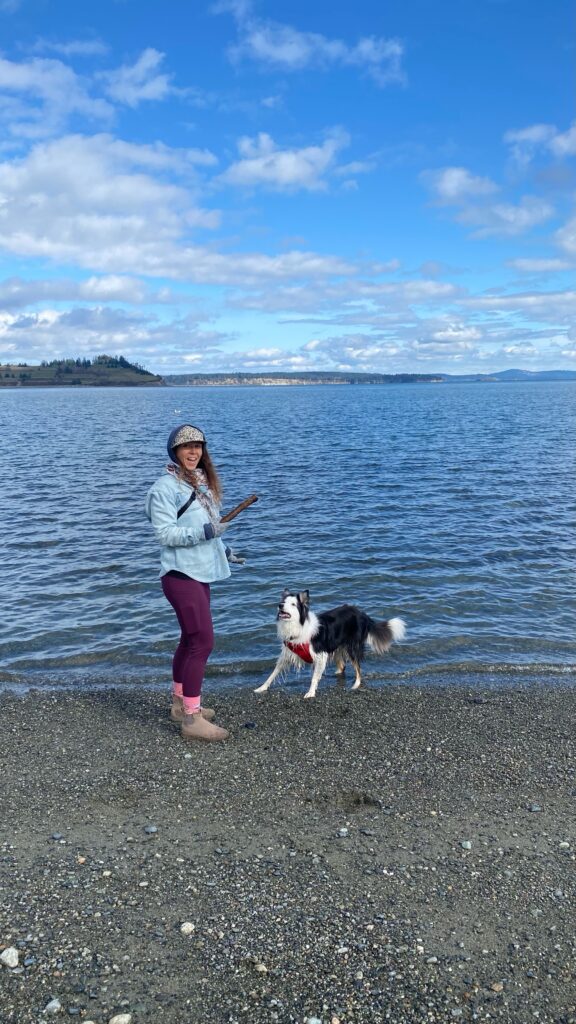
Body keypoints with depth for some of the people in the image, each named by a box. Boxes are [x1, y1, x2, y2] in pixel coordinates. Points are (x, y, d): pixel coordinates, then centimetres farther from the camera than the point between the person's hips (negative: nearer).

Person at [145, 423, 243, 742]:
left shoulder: (202, 483, 13)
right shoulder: (165, 486, -13)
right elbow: (164, 533, -19)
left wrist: (223, 550, 22)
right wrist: (204, 531, -26)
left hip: (199, 572, 9)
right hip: (181, 574, -9)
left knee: (191, 639, 16)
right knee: (203, 642, -12)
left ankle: (180, 703, 30)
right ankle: (192, 719, -5)